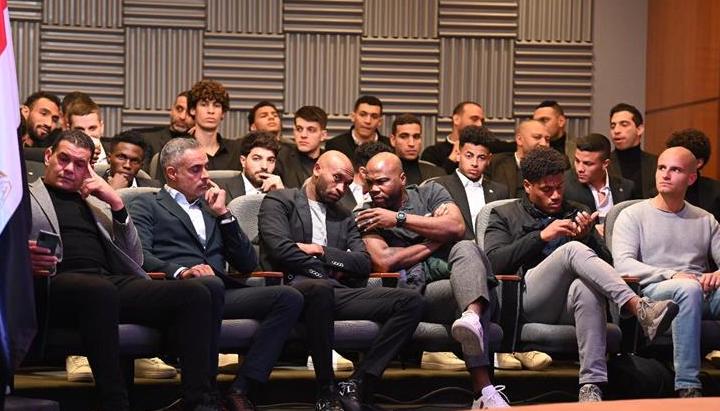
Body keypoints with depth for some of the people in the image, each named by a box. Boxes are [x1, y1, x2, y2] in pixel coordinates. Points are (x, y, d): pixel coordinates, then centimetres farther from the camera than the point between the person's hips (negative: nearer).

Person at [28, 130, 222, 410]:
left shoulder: (97, 201, 30)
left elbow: (135, 260, 22)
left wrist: (118, 205, 9)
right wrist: (24, 260, -19)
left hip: (115, 282, 5)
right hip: (58, 283, -5)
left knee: (194, 293, -19)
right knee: (101, 290, -41)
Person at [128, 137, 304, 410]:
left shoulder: (211, 209, 32)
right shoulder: (146, 205, 16)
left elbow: (248, 265, 22)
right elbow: (140, 256, -4)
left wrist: (223, 214, 14)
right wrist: (181, 272, -23)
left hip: (220, 293, 6)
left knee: (289, 298, -19)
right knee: (211, 284, -40)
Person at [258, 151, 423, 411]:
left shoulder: (344, 218, 28)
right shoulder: (279, 201, 11)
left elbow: (364, 264, 13)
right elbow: (280, 249, -7)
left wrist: (322, 251, -2)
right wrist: (329, 271, -1)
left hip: (335, 291, 6)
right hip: (295, 288, -6)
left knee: (411, 302, -14)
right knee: (320, 288, -43)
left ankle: (357, 386, -23)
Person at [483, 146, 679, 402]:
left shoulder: (577, 214, 29)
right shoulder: (505, 215, 21)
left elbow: (605, 263, 21)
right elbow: (495, 261, 1)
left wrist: (588, 236, 1)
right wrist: (541, 236, -6)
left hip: (569, 305, 2)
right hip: (527, 300, -2)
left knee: (586, 287, -37)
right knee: (573, 250, -30)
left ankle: (591, 386, -46)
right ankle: (638, 307, -46)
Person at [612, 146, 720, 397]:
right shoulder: (633, 215, 11)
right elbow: (623, 263, -5)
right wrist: (671, 276, -17)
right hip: (654, 291, -3)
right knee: (689, 288, -38)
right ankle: (687, 386, -40)